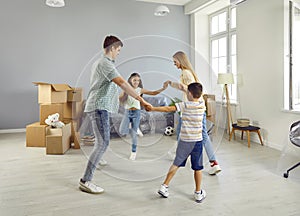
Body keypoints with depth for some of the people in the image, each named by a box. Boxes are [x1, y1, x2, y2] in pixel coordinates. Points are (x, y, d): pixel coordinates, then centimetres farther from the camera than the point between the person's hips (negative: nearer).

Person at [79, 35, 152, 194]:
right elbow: (122, 83, -26)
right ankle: (86, 181, -13)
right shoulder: (105, 63, -14)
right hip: (99, 107, -11)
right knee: (103, 142, -15)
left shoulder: (98, 63, 19)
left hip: (98, 107, 11)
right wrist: (141, 100, -29)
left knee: (102, 141, 24)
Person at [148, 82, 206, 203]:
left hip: (184, 141, 0)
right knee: (197, 168, 10)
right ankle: (198, 193, 21)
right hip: (197, 141, 1)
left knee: (176, 164, 13)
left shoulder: (184, 105, -8)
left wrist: (153, 108, -7)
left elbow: (168, 109, -13)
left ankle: (164, 186, 17)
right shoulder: (202, 105, -1)